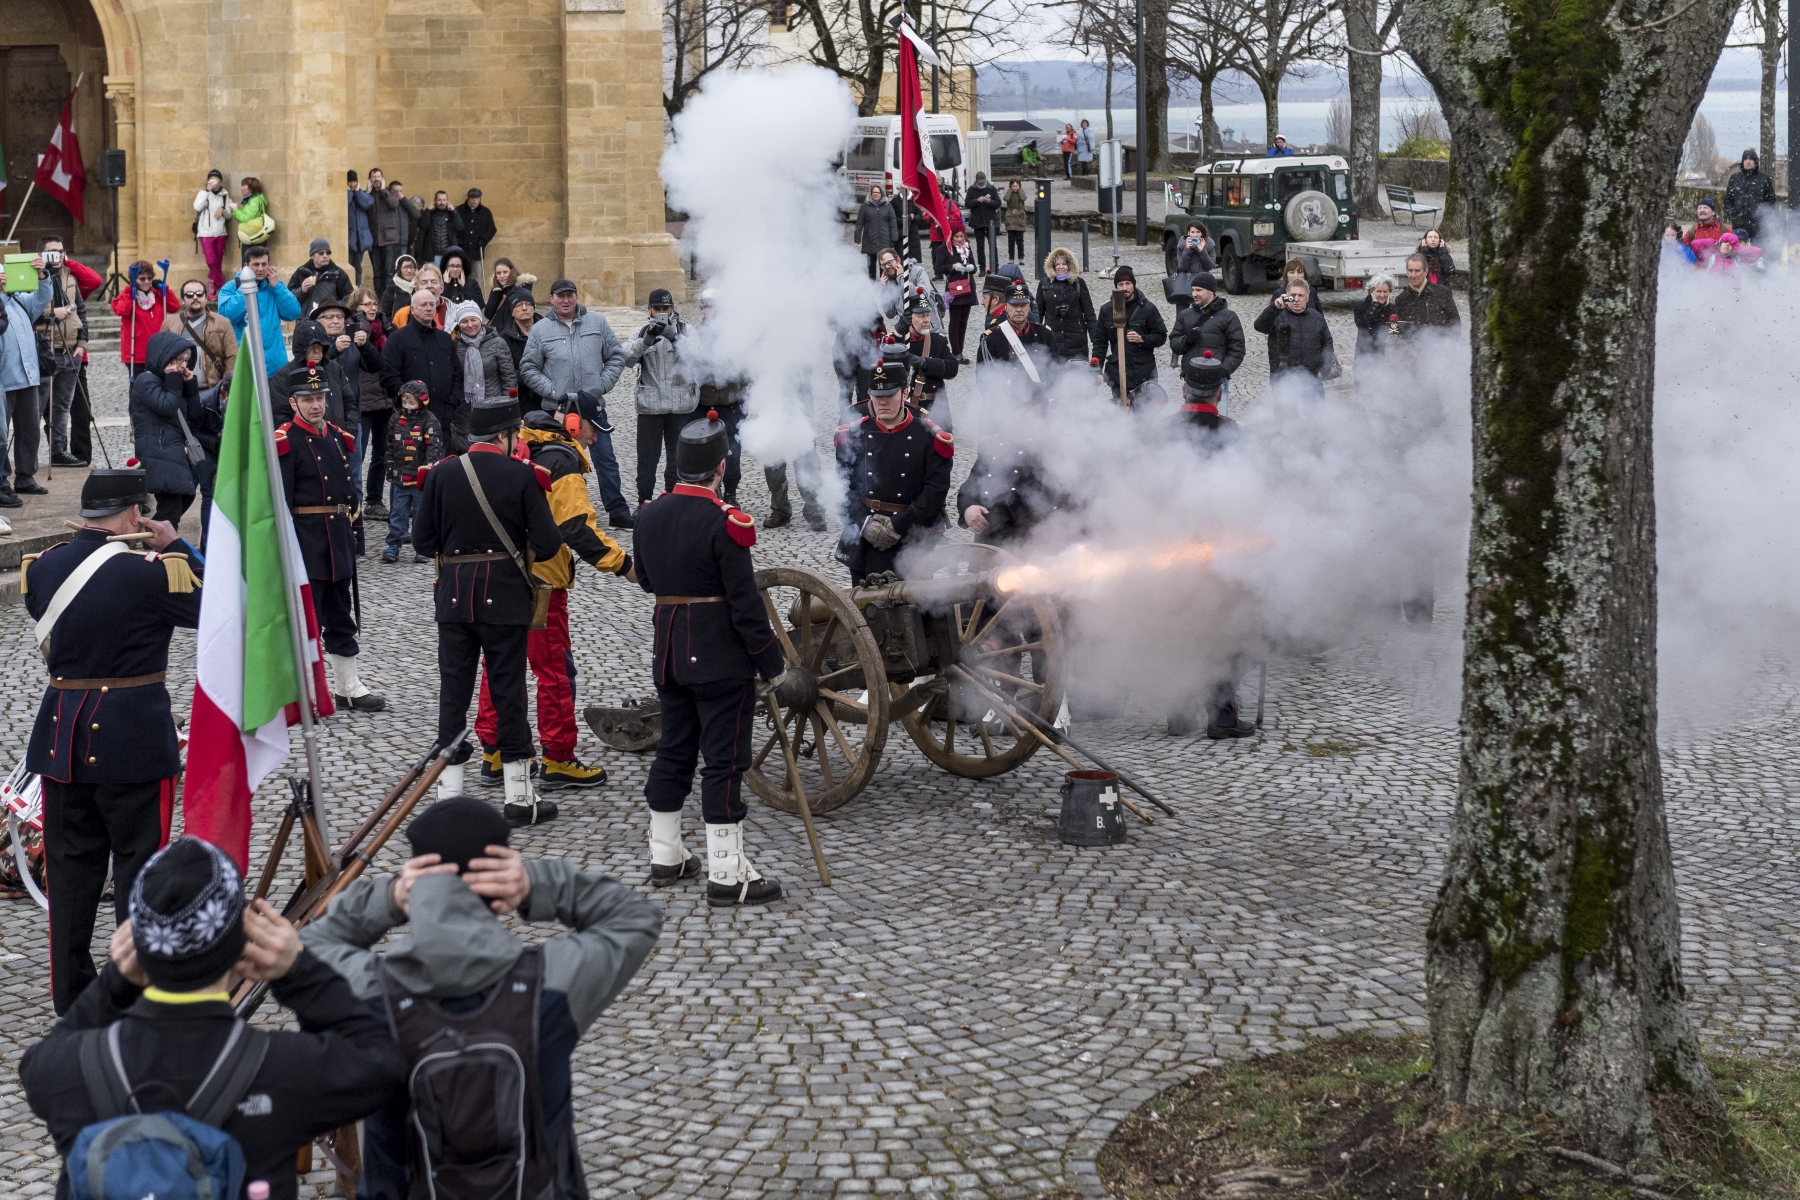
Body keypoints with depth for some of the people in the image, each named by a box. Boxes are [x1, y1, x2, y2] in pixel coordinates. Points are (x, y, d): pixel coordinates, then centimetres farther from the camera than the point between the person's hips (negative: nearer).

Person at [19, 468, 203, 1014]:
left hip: (62, 736, 5)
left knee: (71, 862, 14)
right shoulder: (149, 572, -17)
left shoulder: (41, 568, -1)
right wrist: (175, 546, 0)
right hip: (132, 738, -5)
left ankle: (69, 993, 21)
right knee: (139, 861, 7)